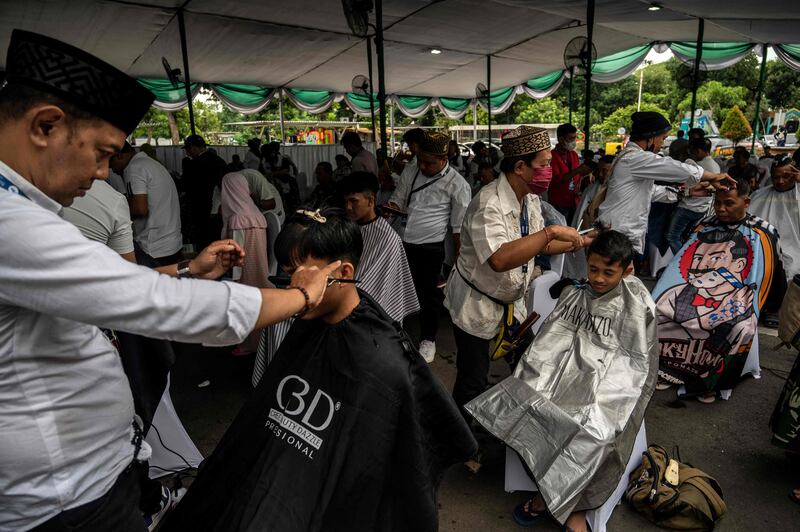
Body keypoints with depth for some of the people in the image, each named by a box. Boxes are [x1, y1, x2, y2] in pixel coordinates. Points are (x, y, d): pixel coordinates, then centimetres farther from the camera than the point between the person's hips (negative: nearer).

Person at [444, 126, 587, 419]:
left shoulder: (530, 198, -1)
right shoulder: (488, 204, -30)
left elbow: (540, 245, 12)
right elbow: (499, 259, -45)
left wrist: (584, 241, 2)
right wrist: (552, 231, -40)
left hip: (512, 301, 8)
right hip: (477, 305, -8)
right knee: (473, 379, 4)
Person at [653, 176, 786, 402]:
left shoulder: (762, 235, 2)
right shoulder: (704, 227, 11)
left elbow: (773, 280, 6)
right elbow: (681, 265, 14)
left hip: (737, 298, -3)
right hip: (697, 292, 3)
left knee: (742, 327, -34)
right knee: (661, 307, -22)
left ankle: (711, 380, -12)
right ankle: (670, 367, -6)